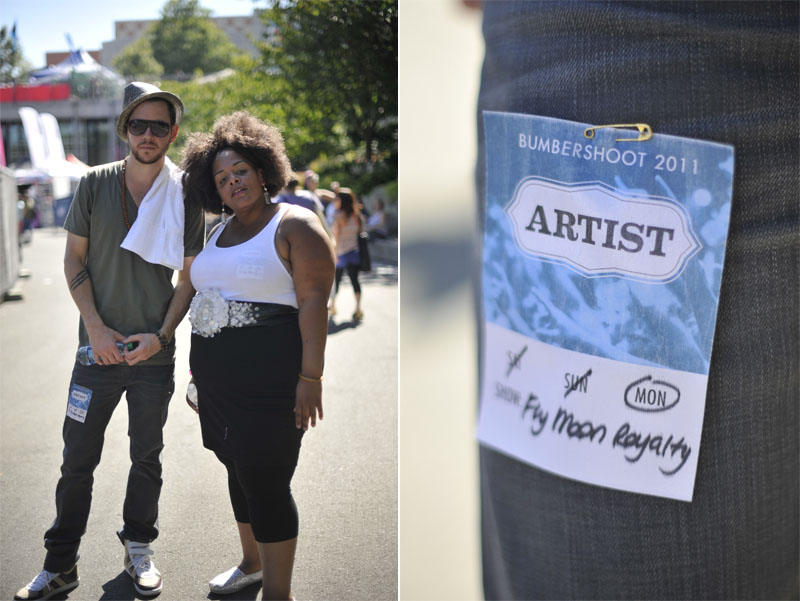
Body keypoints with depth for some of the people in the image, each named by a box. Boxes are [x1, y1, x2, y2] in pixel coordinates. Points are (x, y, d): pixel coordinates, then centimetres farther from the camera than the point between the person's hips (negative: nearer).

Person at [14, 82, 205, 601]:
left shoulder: (186, 196, -3)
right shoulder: (96, 184, -1)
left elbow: (189, 276, 1)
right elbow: (75, 259, 2)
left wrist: (162, 335, -11)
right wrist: (95, 326, -8)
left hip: (155, 354, 0)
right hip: (100, 347, 0)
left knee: (147, 457, 14)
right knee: (78, 460, 5)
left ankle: (139, 549, 31)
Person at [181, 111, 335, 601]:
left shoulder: (295, 226, -9)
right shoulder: (219, 233, 16)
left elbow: (313, 302, -16)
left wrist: (310, 377, -22)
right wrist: (202, 368, 21)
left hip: (270, 380, -8)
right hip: (218, 380, 8)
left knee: (265, 482, -6)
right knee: (239, 471, 17)